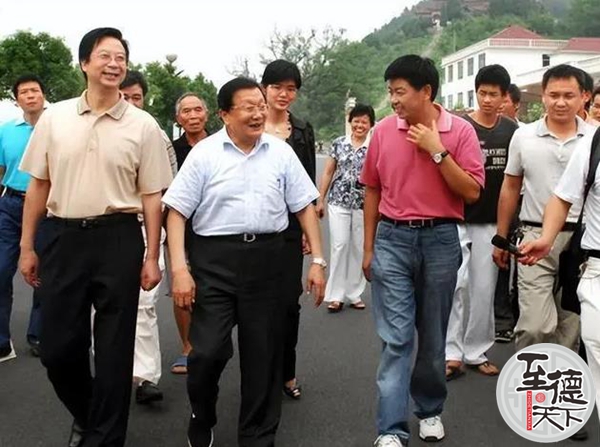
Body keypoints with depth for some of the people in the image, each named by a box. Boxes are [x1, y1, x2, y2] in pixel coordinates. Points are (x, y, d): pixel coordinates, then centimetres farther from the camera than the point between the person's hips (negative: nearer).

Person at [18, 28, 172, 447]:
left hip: (118, 240, -2)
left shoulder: (143, 125, 0)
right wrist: (27, 246, 7)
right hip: (63, 237, 2)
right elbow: (39, 184, 9)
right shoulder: (54, 117, 5)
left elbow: (152, 196, 1)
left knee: (114, 350, 5)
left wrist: (152, 257, -2)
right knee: (57, 347, 8)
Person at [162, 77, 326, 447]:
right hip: (215, 259, -2)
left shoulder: (281, 152, 7)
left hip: (267, 258, 2)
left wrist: (318, 260, 4)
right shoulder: (204, 154, 0)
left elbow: (305, 207, 10)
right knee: (207, 352, -5)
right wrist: (179, 269, -10)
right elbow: (177, 212, -1)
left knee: (264, 355, 8)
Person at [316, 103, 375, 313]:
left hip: (364, 205, 0)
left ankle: (355, 293, 19)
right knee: (339, 246, -3)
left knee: (359, 249, 7)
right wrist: (320, 199, 5)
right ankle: (336, 295, 5)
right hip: (338, 202, 0)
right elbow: (328, 172, 8)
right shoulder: (339, 143, 4)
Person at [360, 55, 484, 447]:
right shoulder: (383, 131, 1)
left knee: (433, 336, 13)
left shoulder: (461, 131, -4)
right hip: (392, 239, 1)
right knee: (395, 337, -3)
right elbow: (372, 190, 9)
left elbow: (472, 193, -10)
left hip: (440, 240, 0)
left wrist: (437, 151, -17)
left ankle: (430, 410, 33)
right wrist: (368, 248, 9)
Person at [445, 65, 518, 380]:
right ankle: (452, 353, 2)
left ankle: (476, 352, 20)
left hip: (491, 222, 3)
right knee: (456, 284, -7)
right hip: (458, 220, -3)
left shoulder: (512, 130, 6)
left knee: (483, 290, 8)